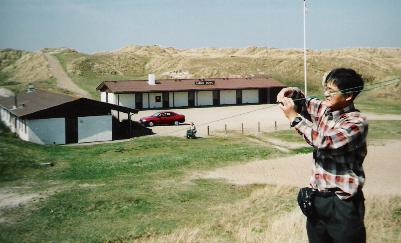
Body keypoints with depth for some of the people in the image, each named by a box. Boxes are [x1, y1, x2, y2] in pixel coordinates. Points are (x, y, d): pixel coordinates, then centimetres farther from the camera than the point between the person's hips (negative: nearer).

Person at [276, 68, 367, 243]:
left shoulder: (357, 122, -17)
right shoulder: (324, 109, 4)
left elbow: (325, 141, -29)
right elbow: (304, 104, 22)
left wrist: (294, 117, -23)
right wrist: (292, 93, -2)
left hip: (343, 203, -7)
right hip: (317, 197, 7)